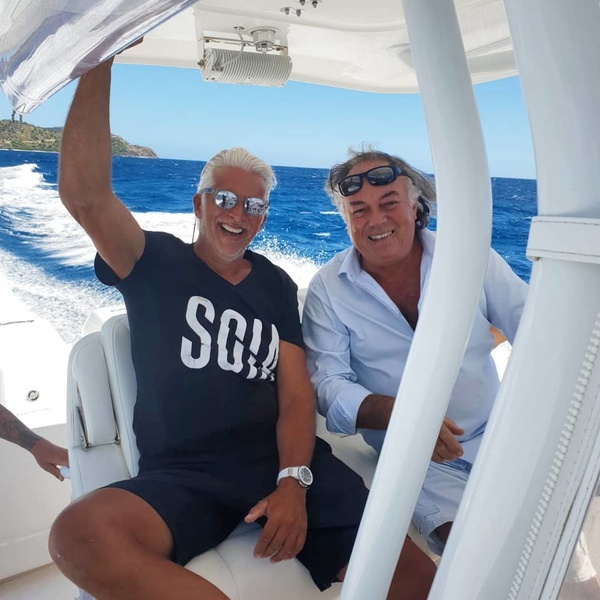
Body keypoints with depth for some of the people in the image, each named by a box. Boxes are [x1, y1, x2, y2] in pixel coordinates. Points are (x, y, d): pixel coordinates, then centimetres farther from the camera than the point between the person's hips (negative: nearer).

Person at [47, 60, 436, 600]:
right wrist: (100, 60, -14)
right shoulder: (157, 264, 6)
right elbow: (84, 193, -13)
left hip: (285, 460, 1)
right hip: (182, 476, 0)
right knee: (79, 535, -33)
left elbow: (296, 396, 5)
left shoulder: (276, 286, 13)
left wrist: (294, 481, -12)